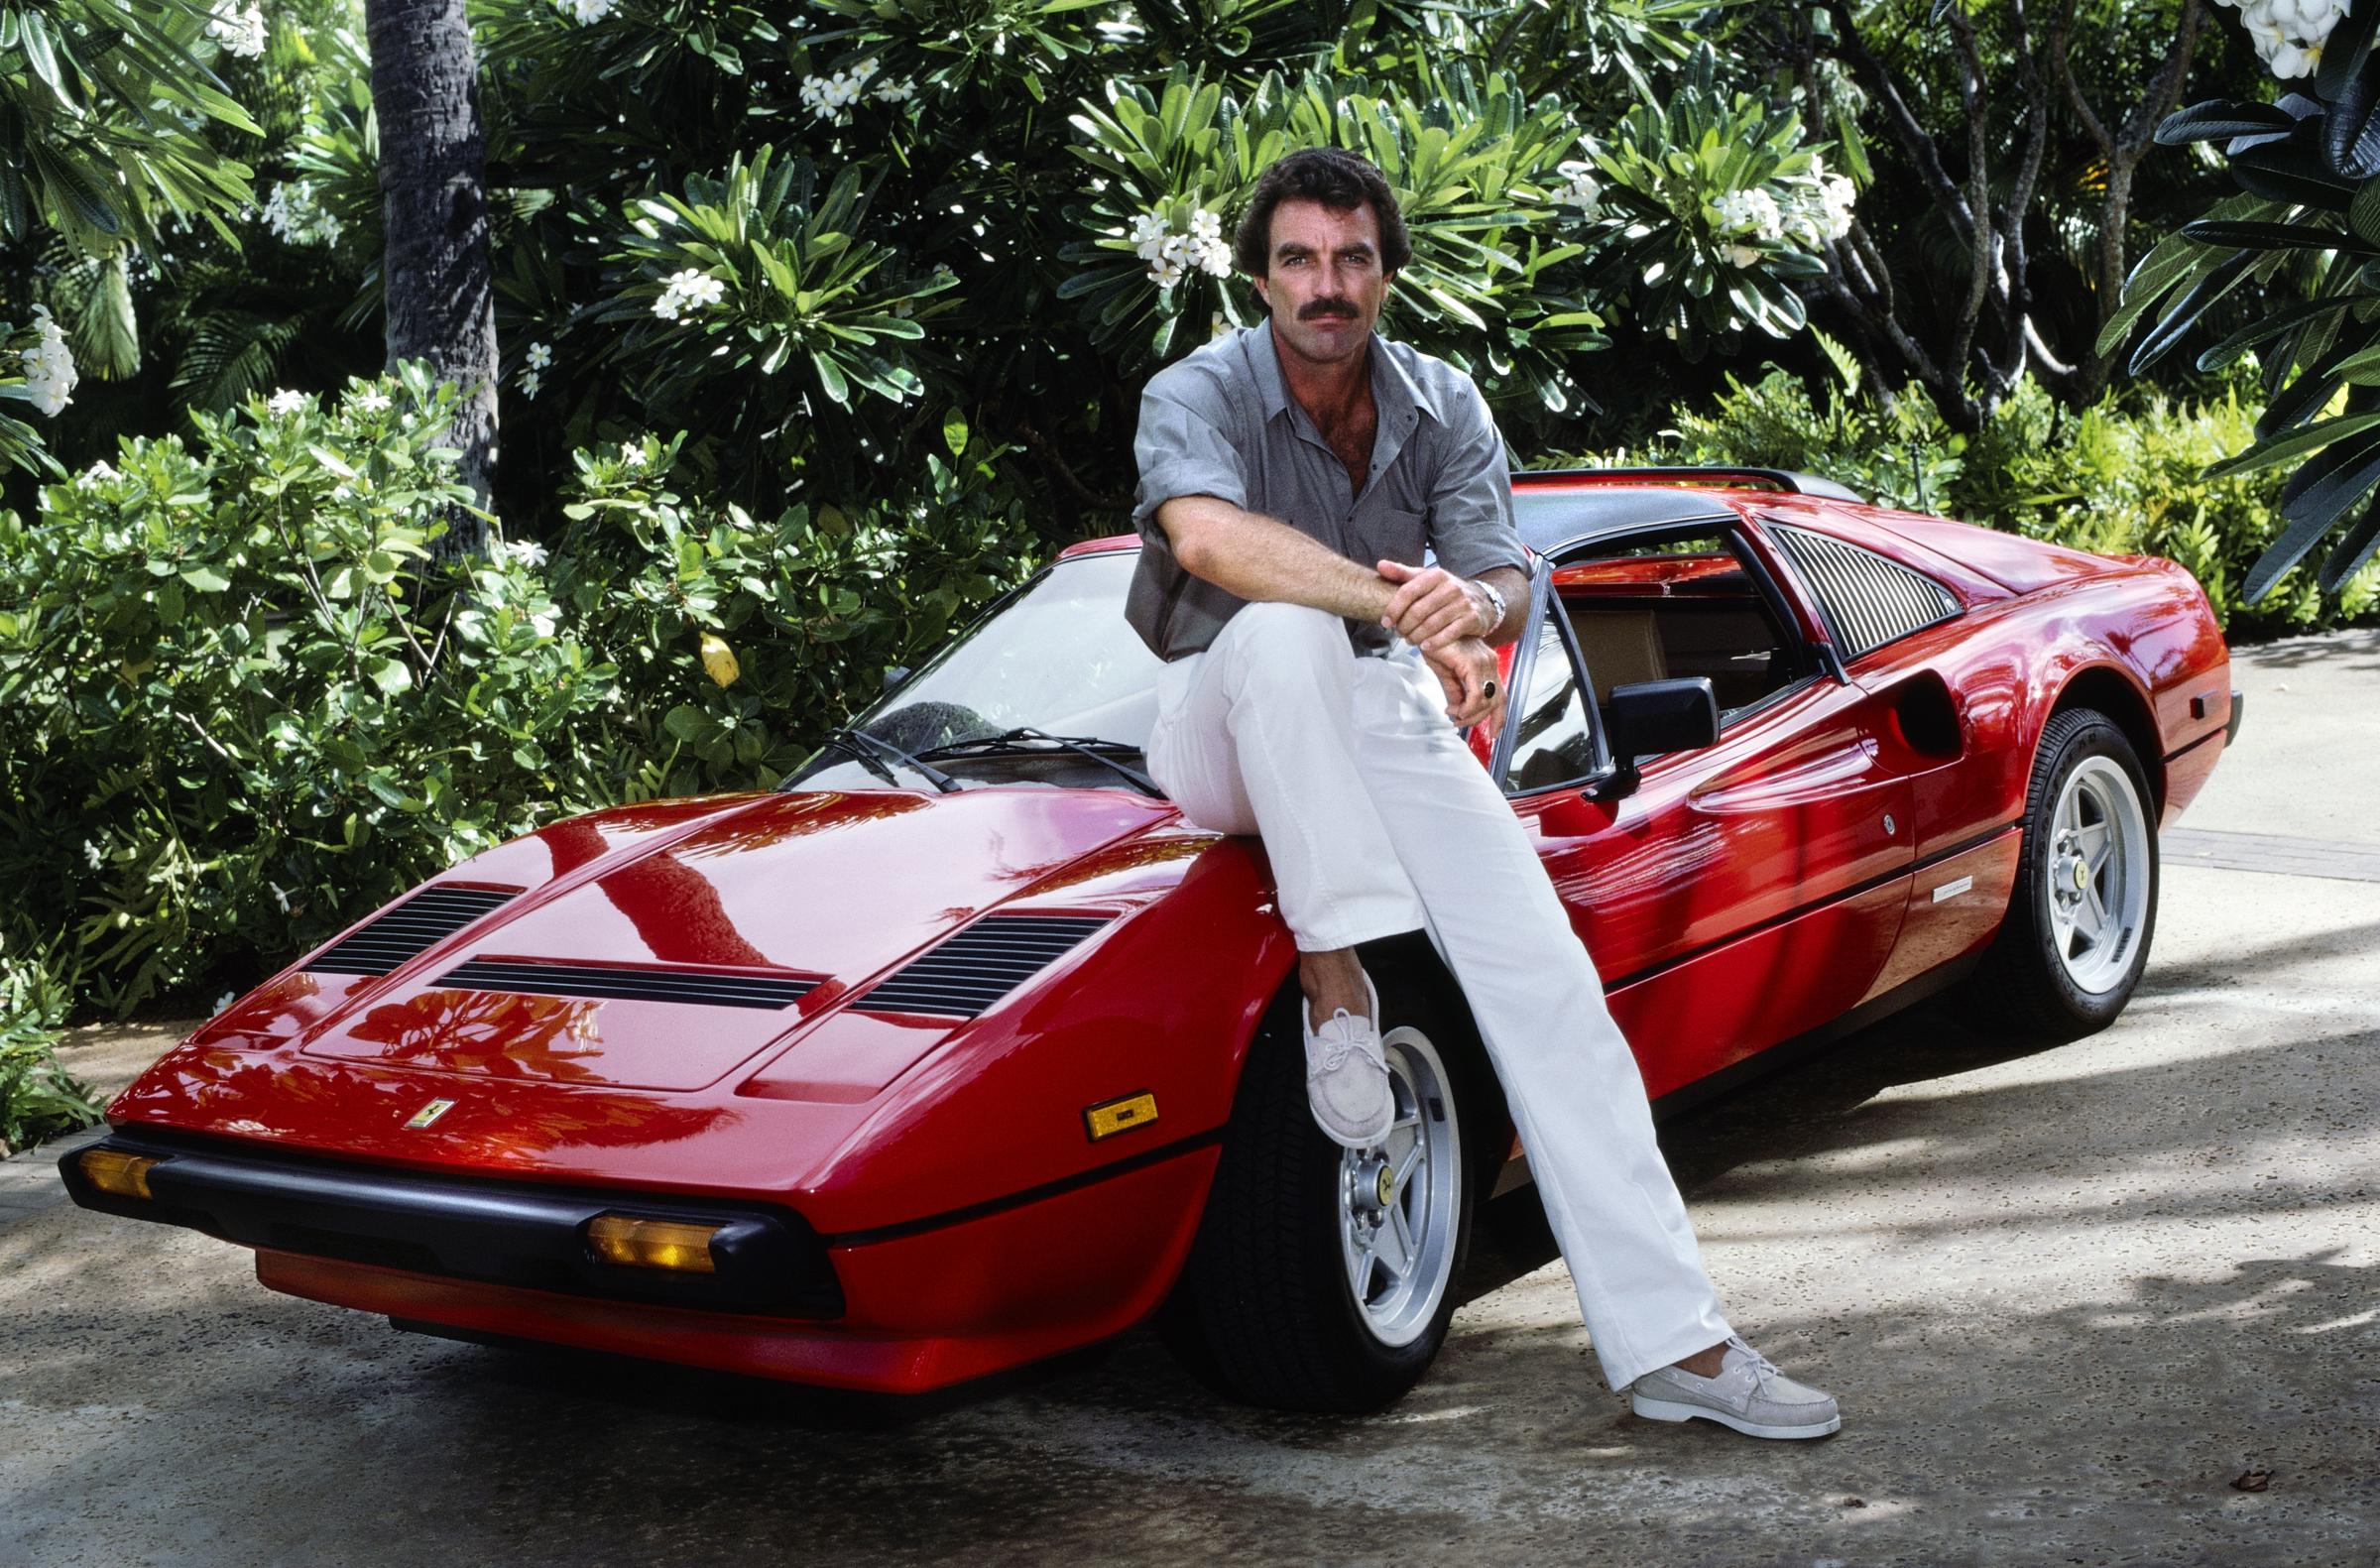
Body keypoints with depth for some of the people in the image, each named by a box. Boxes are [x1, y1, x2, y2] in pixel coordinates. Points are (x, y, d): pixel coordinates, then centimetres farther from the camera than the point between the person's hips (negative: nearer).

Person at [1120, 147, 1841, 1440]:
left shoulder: (1444, 409, 2)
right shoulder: (1197, 395, -12)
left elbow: (1506, 585, -9)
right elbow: (1209, 534, -35)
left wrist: (1475, 604, -35)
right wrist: (1400, 604, -43)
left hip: (1383, 718, 3)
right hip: (1220, 732, -3)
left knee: (1548, 980, -14)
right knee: (1285, 628, -39)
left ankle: (1670, 1339, -14)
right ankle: (1335, 976, -31)